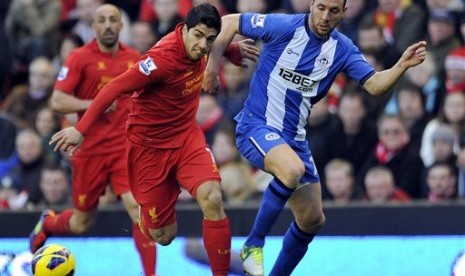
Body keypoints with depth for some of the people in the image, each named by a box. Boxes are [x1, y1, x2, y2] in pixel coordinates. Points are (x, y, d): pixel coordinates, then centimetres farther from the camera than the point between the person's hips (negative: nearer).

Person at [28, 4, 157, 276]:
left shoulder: (134, 58, 7)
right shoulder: (80, 58, -5)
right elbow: (57, 101, -11)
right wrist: (92, 104, -22)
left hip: (125, 147, 2)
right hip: (90, 149, -2)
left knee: (138, 207, -18)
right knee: (82, 223, 11)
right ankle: (48, 222, 45)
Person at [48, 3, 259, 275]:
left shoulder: (197, 45, -6)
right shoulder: (163, 58, -29)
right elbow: (114, 89, -28)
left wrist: (234, 50, 10)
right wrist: (81, 130, -32)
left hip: (187, 135, 5)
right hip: (149, 145, -5)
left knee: (213, 199, -22)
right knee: (163, 235, 2)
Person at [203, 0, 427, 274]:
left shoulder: (342, 49, 0)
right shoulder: (283, 27, -12)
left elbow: (374, 84, -10)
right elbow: (229, 22, -4)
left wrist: (402, 66, -27)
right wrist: (213, 65, -7)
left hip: (294, 137, 6)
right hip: (257, 126, -6)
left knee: (313, 219, 6)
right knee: (293, 169, -36)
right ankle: (254, 244, -19)